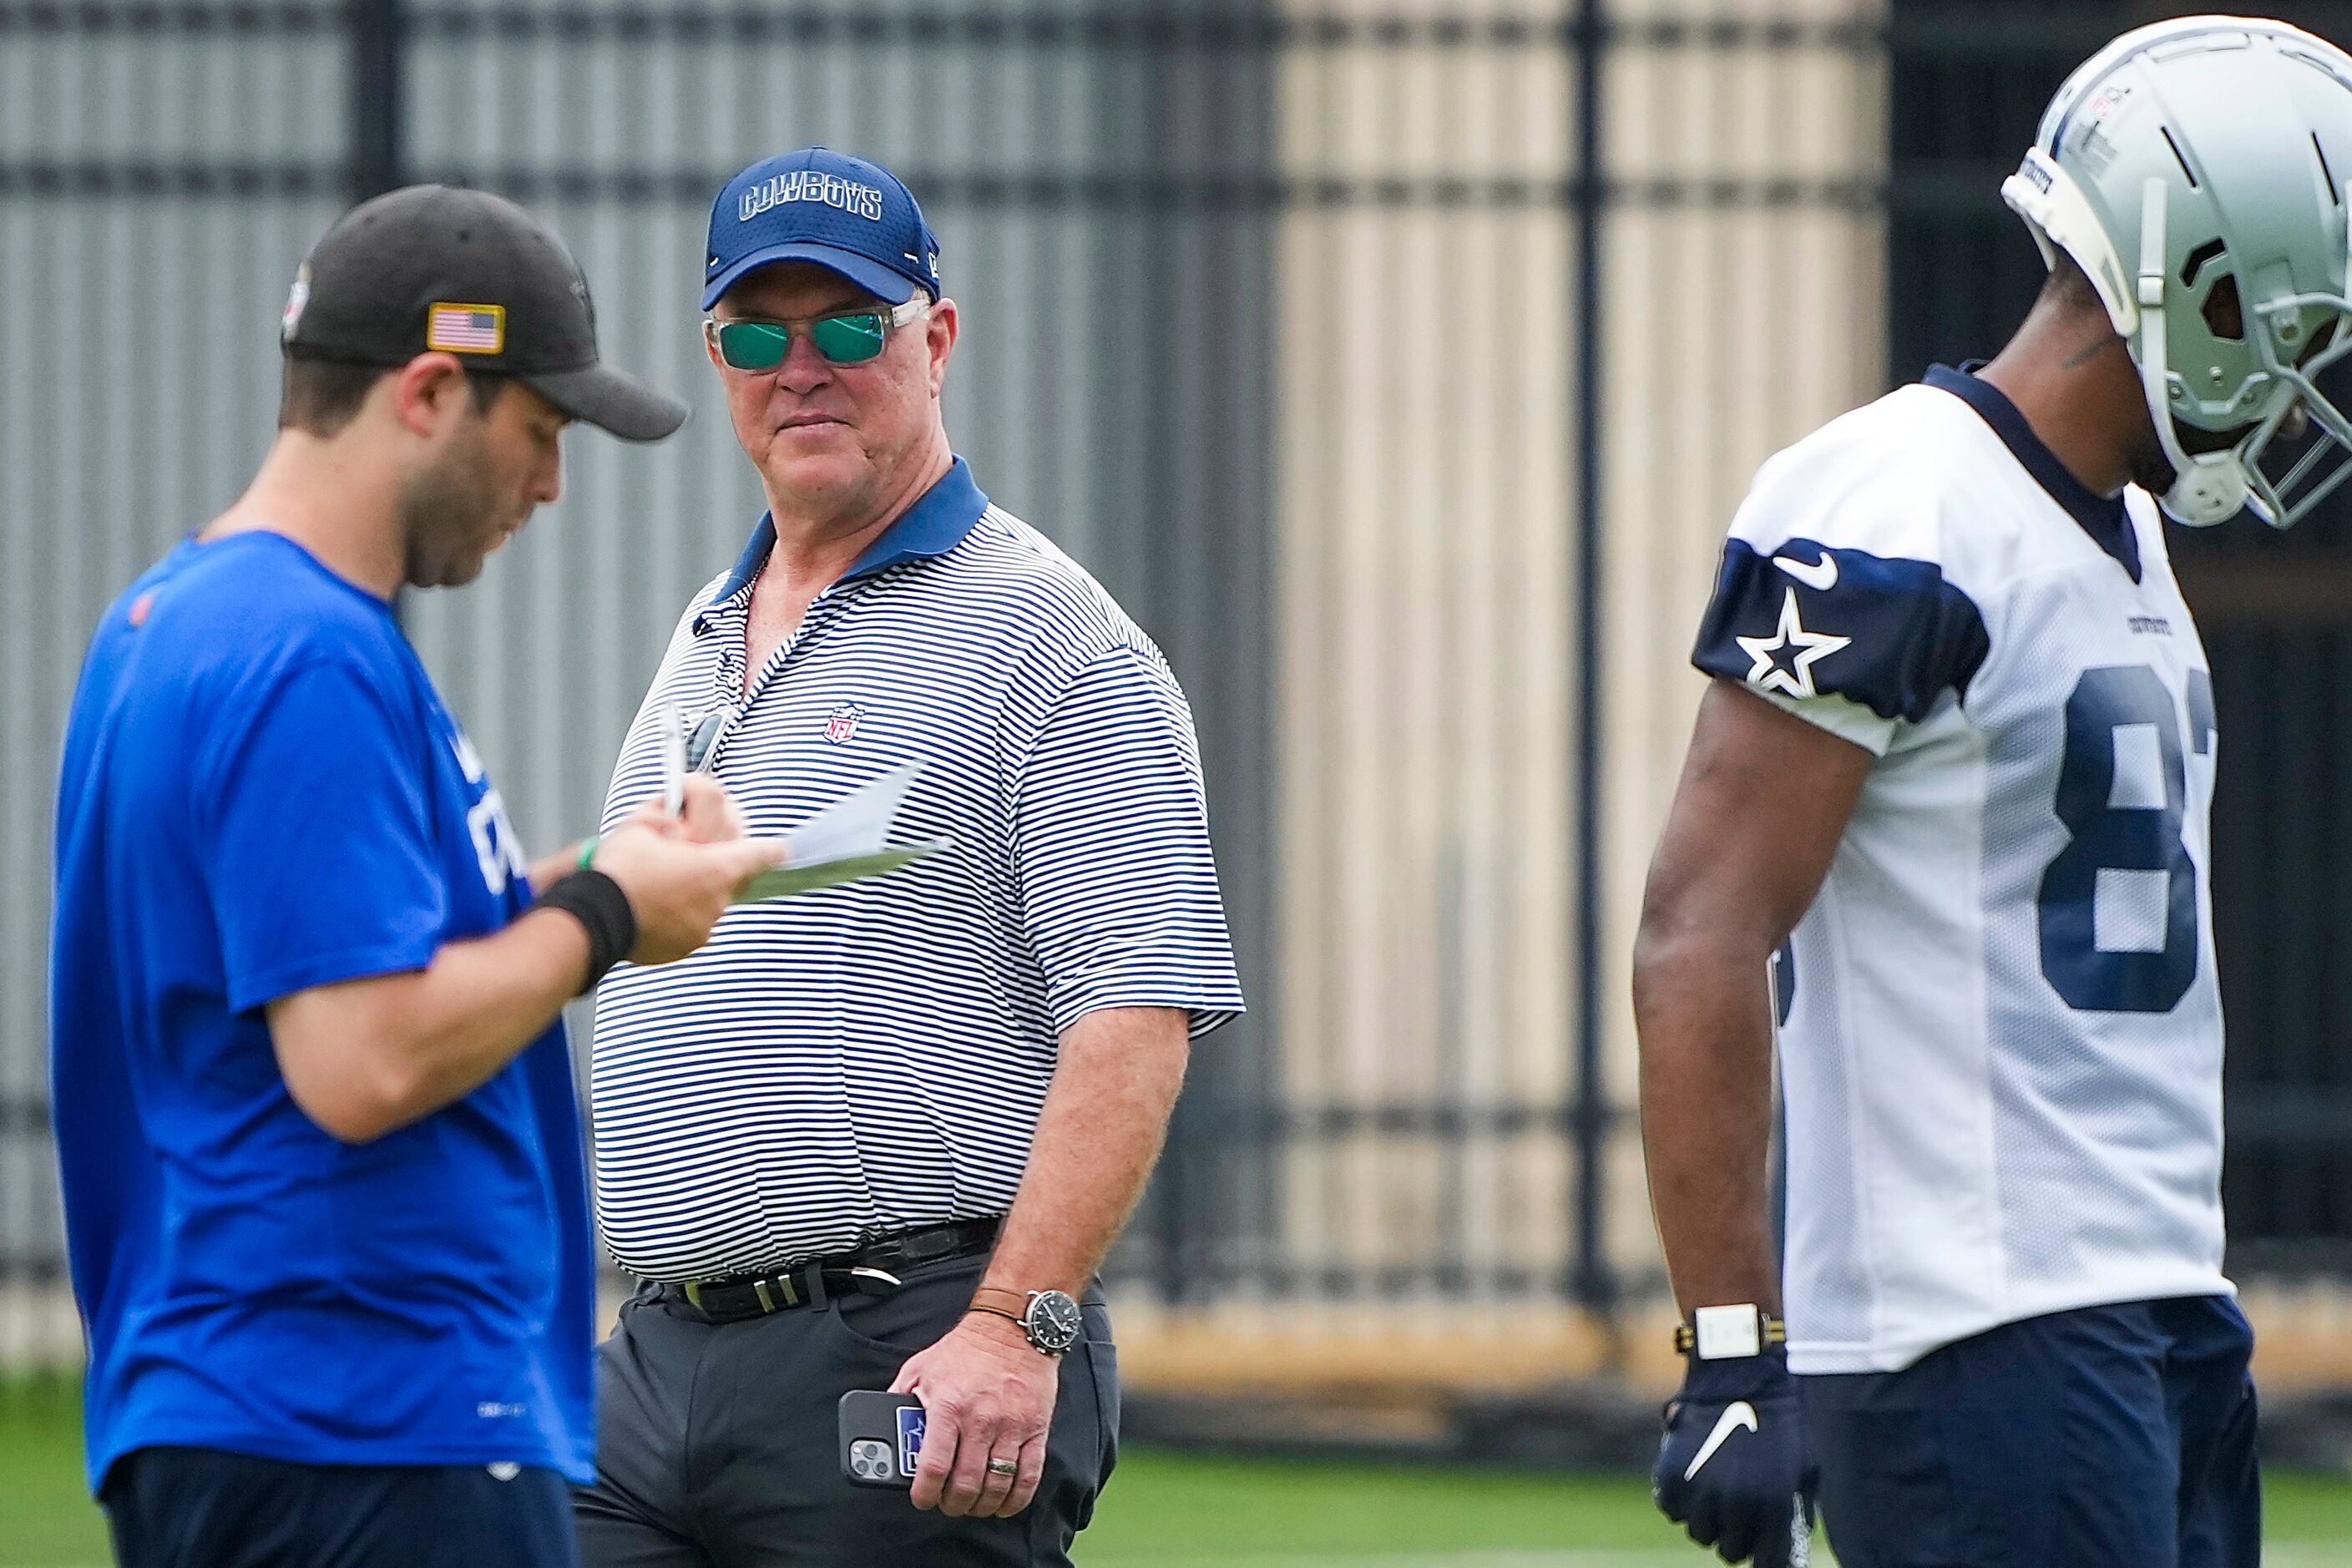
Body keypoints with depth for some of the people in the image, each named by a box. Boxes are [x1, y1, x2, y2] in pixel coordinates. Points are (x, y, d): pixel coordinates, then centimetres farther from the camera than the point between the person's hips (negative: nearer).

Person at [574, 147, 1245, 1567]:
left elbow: (1135, 1018, -15)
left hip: (912, 1364, -7)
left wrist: (1014, 1327, -25)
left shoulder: (1047, 638, -6)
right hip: (657, 1365, 7)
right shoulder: (704, 641, 20)